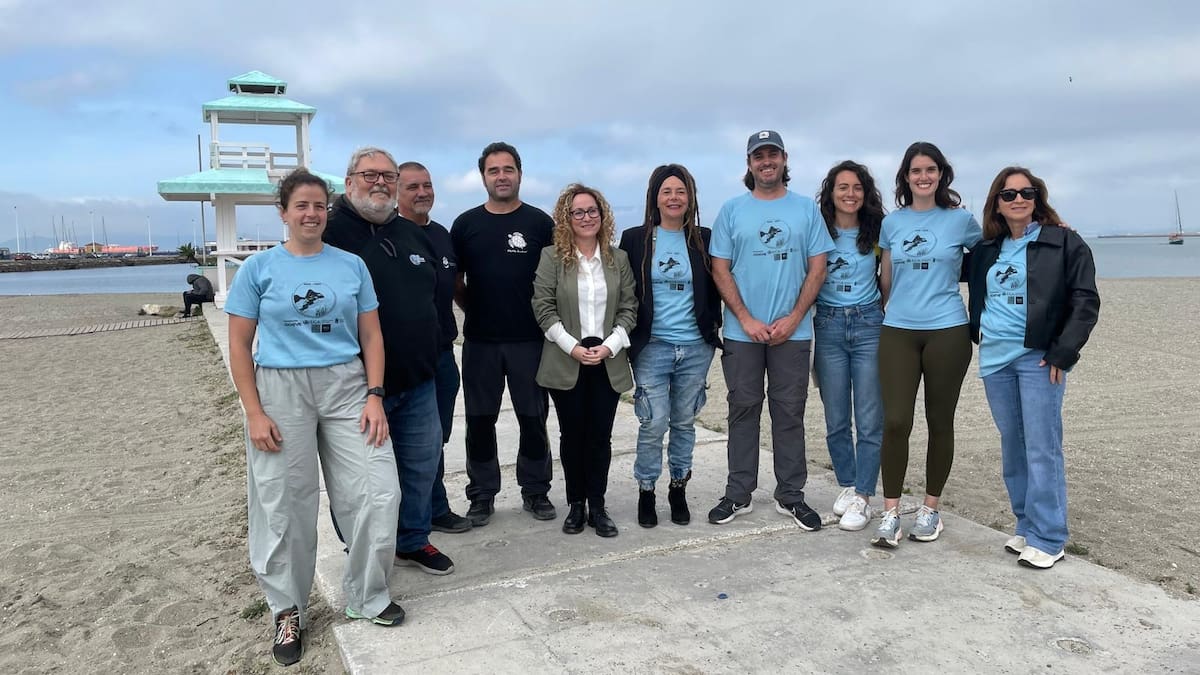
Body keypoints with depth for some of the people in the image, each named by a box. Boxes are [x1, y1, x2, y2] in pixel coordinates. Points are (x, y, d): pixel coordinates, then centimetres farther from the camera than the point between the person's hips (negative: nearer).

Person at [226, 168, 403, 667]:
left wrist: (374, 396, -5)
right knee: (285, 506, 6)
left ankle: (368, 596, 20)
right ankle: (289, 610, 26)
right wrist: (254, 413, -8)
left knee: (379, 493, -1)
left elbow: (371, 335, 6)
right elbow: (239, 346, 0)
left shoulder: (351, 266, 5)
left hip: (347, 387, 2)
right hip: (281, 391, -1)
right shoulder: (259, 268, 0)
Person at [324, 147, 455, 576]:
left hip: (419, 381, 7)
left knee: (422, 462, 15)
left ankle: (413, 541, 33)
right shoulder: (330, 232, -10)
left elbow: (435, 293, 24)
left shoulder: (413, 235, 13)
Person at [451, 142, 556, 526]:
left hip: (529, 339, -1)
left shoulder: (540, 222, 1)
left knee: (533, 418, 7)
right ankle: (482, 495, 20)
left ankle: (535, 491, 21)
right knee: (480, 420, 8)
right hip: (480, 340, 1)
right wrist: (472, 309, 5)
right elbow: (454, 279, 12)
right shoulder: (466, 224, 5)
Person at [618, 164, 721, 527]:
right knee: (653, 423, -4)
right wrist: (626, 339, 1)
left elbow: (715, 288, 12)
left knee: (684, 422, 11)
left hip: (695, 347, 2)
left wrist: (713, 328, 6)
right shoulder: (635, 239, 0)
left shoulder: (704, 239, 4)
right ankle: (646, 490, 15)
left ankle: (679, 488, 27)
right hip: (652, 347, -2)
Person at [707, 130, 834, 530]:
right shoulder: (732, 210, 4)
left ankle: (790, 496, 17)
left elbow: (817, 268, 2)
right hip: (742, 332, 0)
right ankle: (738, 495, 16)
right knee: (743, 410, 7)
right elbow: (720, 270, 1)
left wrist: (793, 318, -9)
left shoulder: (806, 209, 5)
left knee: (790, 412, 6)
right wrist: (746, 319, -9)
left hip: (793, 331, 0)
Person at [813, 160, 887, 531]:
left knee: (869, 419, -2)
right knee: (836, 419, 8)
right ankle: (847, 485, 25)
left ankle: (862, 496, 7)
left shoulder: (878, 233, 3)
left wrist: (889, 318, 1)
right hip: (828, 326, 1)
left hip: (869, 324, -1)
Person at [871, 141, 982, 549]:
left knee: (940, 421, 7)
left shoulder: (960, 219, 2)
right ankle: (890, 514, 3)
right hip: (897, 332, 1)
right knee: (895, 421, -7)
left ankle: (931, 508, 22)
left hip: (947, 332, -1)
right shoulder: (892, 222, 8)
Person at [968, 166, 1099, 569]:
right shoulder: (985, 250, 12)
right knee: (1012, 446, 10)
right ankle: (1026, 526, 21)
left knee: (1042, 449, -5)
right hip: (994, 358, 5)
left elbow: (1085, 303, -5)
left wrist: (1062, 353, -11)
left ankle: (1047, 539, 4)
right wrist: (977, 334, 15)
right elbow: (977, 297, 28)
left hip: (1039, 358, -5)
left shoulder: (1065, 244, -1)